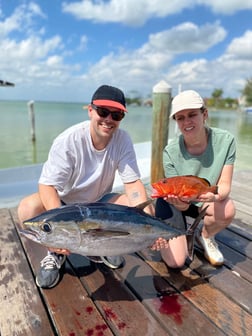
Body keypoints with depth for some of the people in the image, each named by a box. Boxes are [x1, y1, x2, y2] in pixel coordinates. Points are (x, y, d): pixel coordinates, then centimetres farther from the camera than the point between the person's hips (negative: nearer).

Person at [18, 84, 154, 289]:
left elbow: (133, 183, -19)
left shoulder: (123, 139, -17)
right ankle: (56, 252, 1)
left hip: (99, 202, 3)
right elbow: (47, 185, -29)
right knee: (28, 209, -31)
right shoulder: (68, 140, -26)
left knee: (141, 208, -19)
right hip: (64, 202, -2)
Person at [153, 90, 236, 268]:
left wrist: (216, 196, -40)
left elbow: (225, 184, -16)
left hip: (205, 200, 3)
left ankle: (206, 236, 2)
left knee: (228, 209, -33)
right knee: (176, 262, -14)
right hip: (176, 201, -2)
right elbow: (180, 204, -18)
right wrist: (182, 204, -43)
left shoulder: (225, 140, -19)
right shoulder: (170, 152, -24)